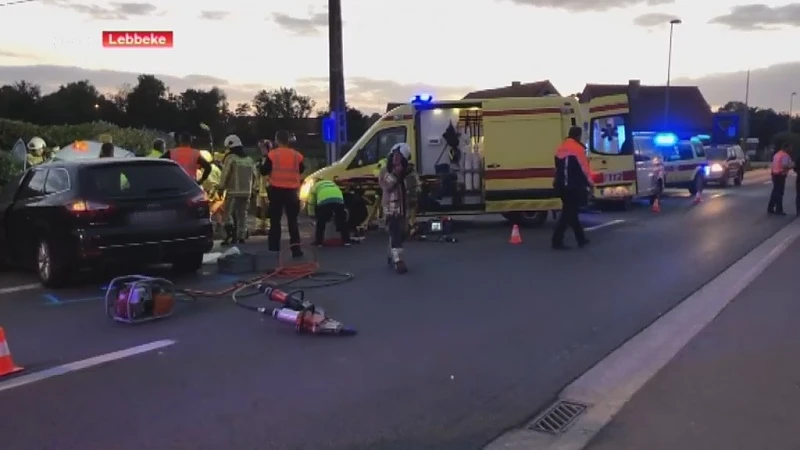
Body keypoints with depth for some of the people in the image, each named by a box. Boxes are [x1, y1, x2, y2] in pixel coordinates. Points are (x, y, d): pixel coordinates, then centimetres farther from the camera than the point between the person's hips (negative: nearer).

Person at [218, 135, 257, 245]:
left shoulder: (231, 158, -8)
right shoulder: (249, 160, 12)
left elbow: (225, 174, -10)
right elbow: (254, 175, 15)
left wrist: (221, 187, 1)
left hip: (233, 191, -6)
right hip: (246, 192, 6)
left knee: (228, 213, 0)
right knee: (242, 215, 11)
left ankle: (231, 235, -12)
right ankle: (241, 237, 11)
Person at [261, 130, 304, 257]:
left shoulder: (272, 154, -6)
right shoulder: (297, 155, 2)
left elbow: (264, 171, -1)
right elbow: (301, 171, 14)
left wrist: (263, 163, 17)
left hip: (276, 191, -2)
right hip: (292, 191, 2)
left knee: (275, 221, 6)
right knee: (292, 221, 7)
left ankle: (274, 249, 5)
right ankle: (296, 248, 0)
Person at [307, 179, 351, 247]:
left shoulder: (314, 186, 34)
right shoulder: (332, 184, 45)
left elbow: (311, 203, 32)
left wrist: (312, 215, 42)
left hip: (324, 201, -3)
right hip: (338, 200, 3)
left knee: (320, 223, 15)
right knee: (342, 222, 16)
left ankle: (319, 242, 17)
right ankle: (346, 241, 17)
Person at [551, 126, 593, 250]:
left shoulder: (560, 149, 13)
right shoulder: (578, 148, -10)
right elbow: (584, 167, -10)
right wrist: (590, 182, 1)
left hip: (562, 185, 8)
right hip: (574, 186, -8)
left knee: (571, 212, 15)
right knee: (569, 213, -6)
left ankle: (581, 239, 25)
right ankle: (557, 241, -11)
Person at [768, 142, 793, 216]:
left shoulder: (777, 154, 14)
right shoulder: (785, 155, -14)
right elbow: (785, 166, -23)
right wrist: (790, 167, -4)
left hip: (774, 174, 9)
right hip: (780, 175, -9)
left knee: (775, 191, 15)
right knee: (779, 192, -3)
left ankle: (770, 208, 16)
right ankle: (778, 210, 0)